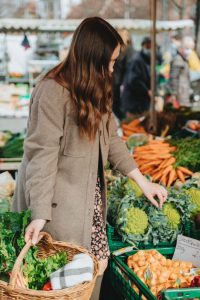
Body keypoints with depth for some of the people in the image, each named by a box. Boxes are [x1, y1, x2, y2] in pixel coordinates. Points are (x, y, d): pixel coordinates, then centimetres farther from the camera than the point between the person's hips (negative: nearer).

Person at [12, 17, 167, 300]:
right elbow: (42, 152, -22)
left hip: (90, 195, 8)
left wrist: (143, 181, 8)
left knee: (98, 263, 8)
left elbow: (111, 138, 12)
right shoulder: (52, 91, -19)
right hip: (59, 200, -8)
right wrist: (40, 213, -25)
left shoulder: (95, 89, 9)